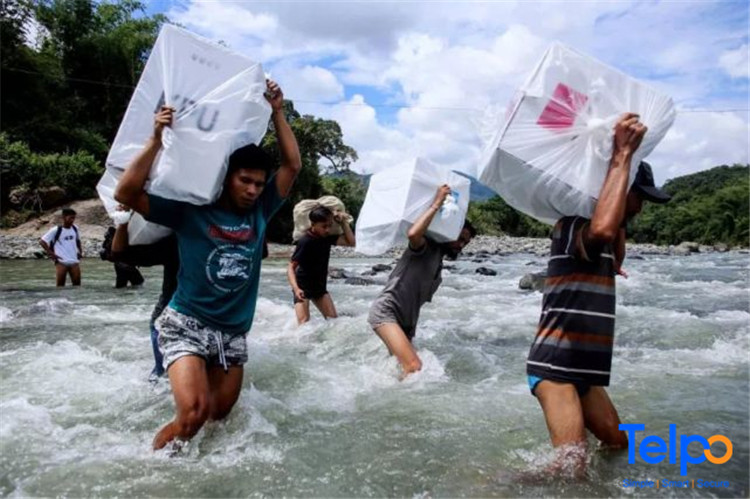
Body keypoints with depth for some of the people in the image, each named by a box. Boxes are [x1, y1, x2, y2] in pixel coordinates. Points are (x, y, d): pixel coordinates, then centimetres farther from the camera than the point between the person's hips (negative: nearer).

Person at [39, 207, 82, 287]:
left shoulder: (75, 228, 8)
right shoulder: (56, 230, -7)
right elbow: (42, 241, -6)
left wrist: (80, 251, 15)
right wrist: (51, 253, -10)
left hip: (74, 261, 4)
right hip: (61, 262, -4)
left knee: (77, 285, 3)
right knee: (60, 286, 0)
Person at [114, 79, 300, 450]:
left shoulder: (259, 212, 6)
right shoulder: (190, 211, -4)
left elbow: (292, 165, 5)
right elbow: (126, 193, -12)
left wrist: (277, 113, 2)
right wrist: (157, 140, -18)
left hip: (233, 334, 5)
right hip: (187, 324, -5)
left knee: (219, 415, 9)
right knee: (193, 413, -21)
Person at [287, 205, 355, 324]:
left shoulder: (327, 238, -3)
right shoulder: (305, 242, -22)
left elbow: (351, 242, -3)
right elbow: (291, 267, -22)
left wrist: (343, 222, -11)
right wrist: (296, 288, -36)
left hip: (320, 286, 7)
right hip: (303, 287, -6)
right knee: (304, 323, -16)